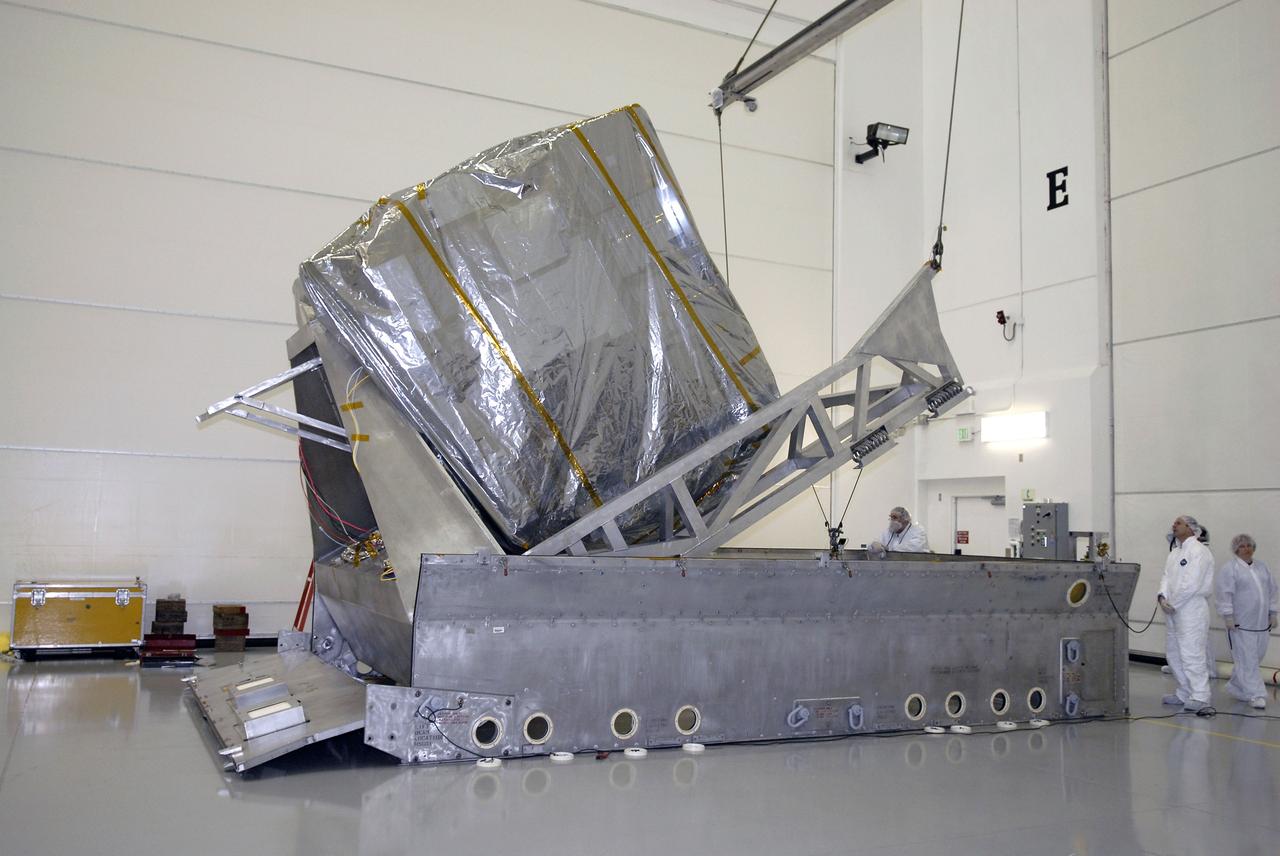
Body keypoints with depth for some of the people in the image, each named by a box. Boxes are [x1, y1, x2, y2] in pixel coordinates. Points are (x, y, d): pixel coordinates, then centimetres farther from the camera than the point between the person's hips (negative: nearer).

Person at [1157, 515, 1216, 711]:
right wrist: (1162, 596, -8)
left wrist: (1173, 604, -13)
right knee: (1173, 654, 13)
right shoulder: (1174, 553, 17)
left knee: (1191, 654, -9)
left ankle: (1200, 697, -3)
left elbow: (1191, 584, -17)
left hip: (1191, 610, -9)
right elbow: (1167, 577, 11)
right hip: (1173, 612, 9)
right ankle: (1184, 693, 23)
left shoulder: (1199, 551, -10)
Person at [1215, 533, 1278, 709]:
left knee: (1255, 659, 12)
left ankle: (1235, 688, 25)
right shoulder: (1229, 568, -6)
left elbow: (1272, 591, 18)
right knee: (1247, 661, -6)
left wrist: (1273, 614, 12)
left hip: (1261, 623, 7)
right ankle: (1255, 695, -3)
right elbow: (1224, 593, -11)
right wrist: (1228, 617, -15)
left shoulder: (1262, 568, 14)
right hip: (1240, 624, -7)